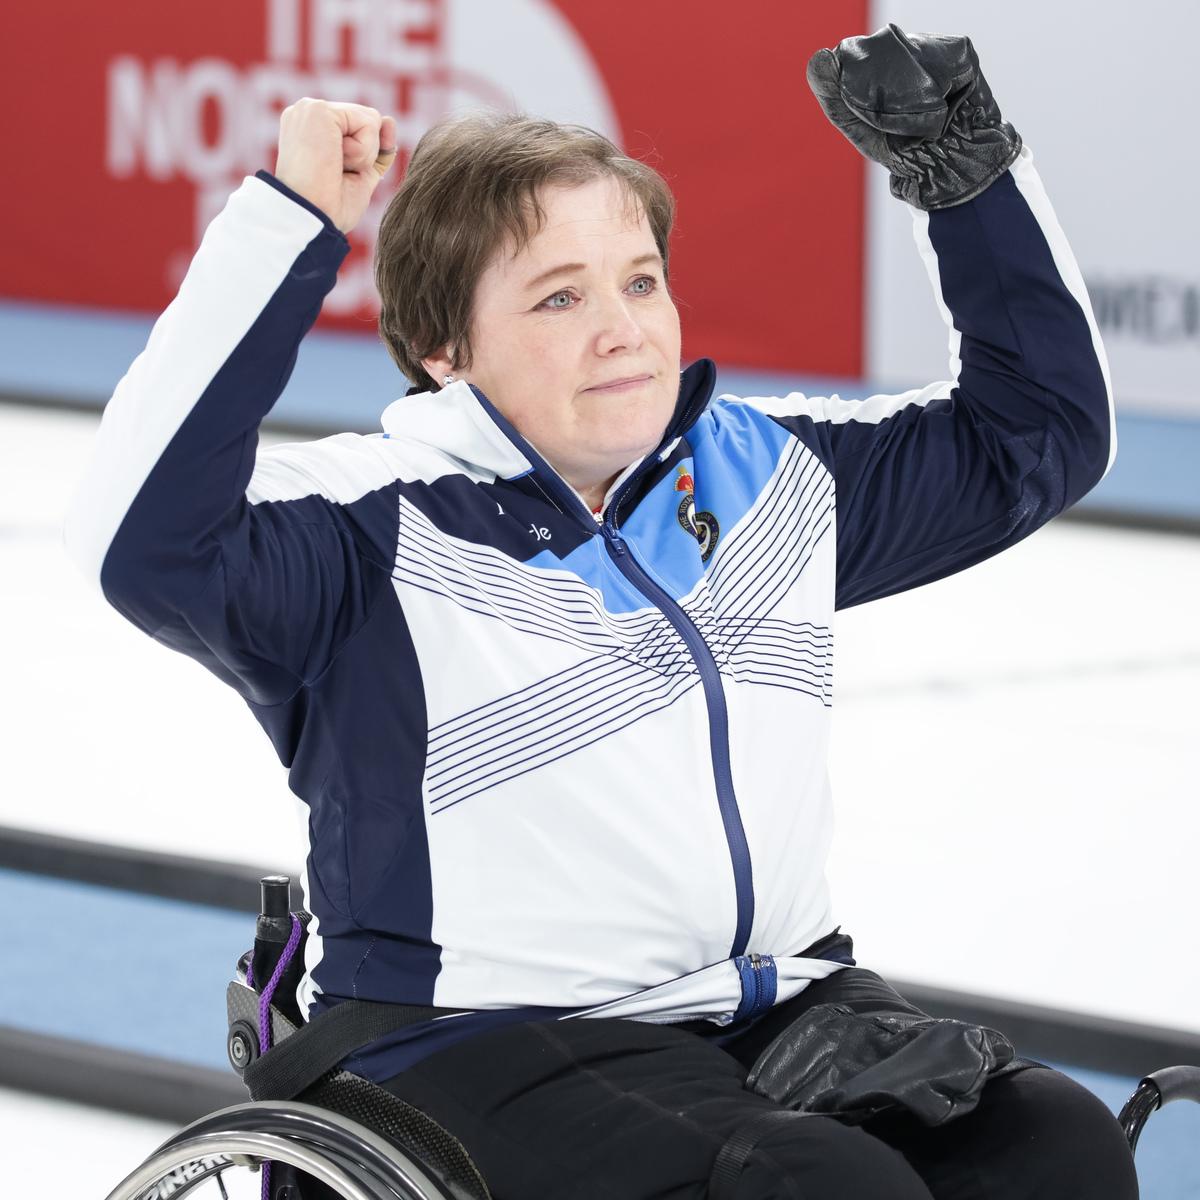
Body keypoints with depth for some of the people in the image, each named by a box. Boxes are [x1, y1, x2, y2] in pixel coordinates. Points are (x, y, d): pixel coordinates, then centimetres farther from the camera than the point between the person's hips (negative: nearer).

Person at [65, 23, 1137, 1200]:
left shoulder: (769, 473, 12)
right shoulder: (381, 536, -9)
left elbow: (1038, 426, 22)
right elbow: (148, 538, -28)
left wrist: (973, 176, 9)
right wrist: (288, 221, -28)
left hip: (781, 1003, 6)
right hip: (479, 1050, -6)